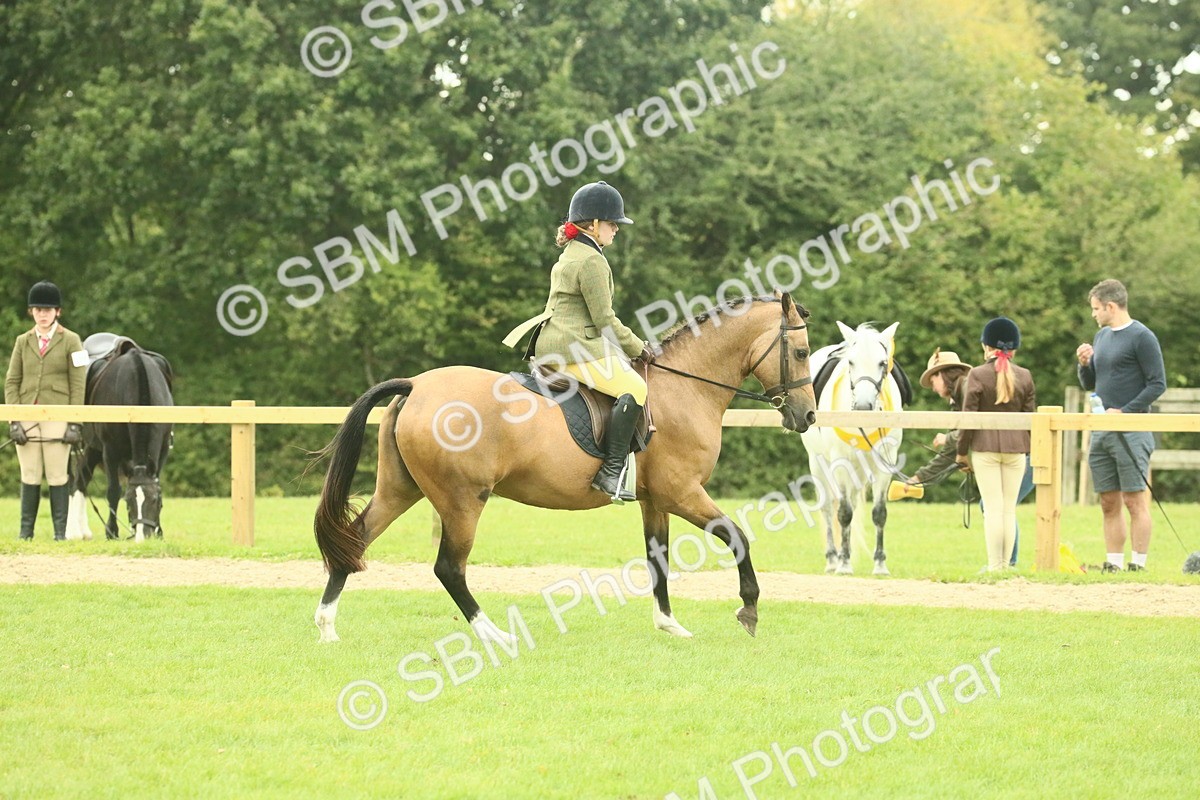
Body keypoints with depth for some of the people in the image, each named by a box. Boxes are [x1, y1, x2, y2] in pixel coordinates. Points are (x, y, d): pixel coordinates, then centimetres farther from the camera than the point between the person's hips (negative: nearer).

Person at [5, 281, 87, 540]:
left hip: (57, 419, -3)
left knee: (57, 477, -2)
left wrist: (75, 424, -8)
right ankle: (26, 530, 8)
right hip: (27, 419, 3)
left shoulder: (70, 341, 3)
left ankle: (61, 530, 3)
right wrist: (13, 420, -2)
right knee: (30, 478, 4)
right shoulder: (23, 342, 12)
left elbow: (78, 385, -1)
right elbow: (11, 382, 9)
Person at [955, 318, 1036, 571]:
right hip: (1016, 448, 3)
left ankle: (994, 566, -5)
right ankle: (1006, 565, 8)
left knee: (993, 509, -2)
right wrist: (1028, 449, 17)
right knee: (1009, 510, 8)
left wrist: (961, 452, 2)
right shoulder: (1025, 376, 4)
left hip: (985, 447, -3)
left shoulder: (977, 375, -6)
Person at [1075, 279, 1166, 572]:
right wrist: (1084, 363, 2)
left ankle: (1138, 564, -6)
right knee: (1109, 503, 8)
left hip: (1131, 434, -8)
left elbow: (1157, 384, -11)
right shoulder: (1102, 336, 16)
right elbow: (1089, 384, 23)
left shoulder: (1141, 337, -8)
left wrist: (1124, 411, -17)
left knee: (1134, 501, -7)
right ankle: (1113, 564, 11)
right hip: (1101, 433, 8)